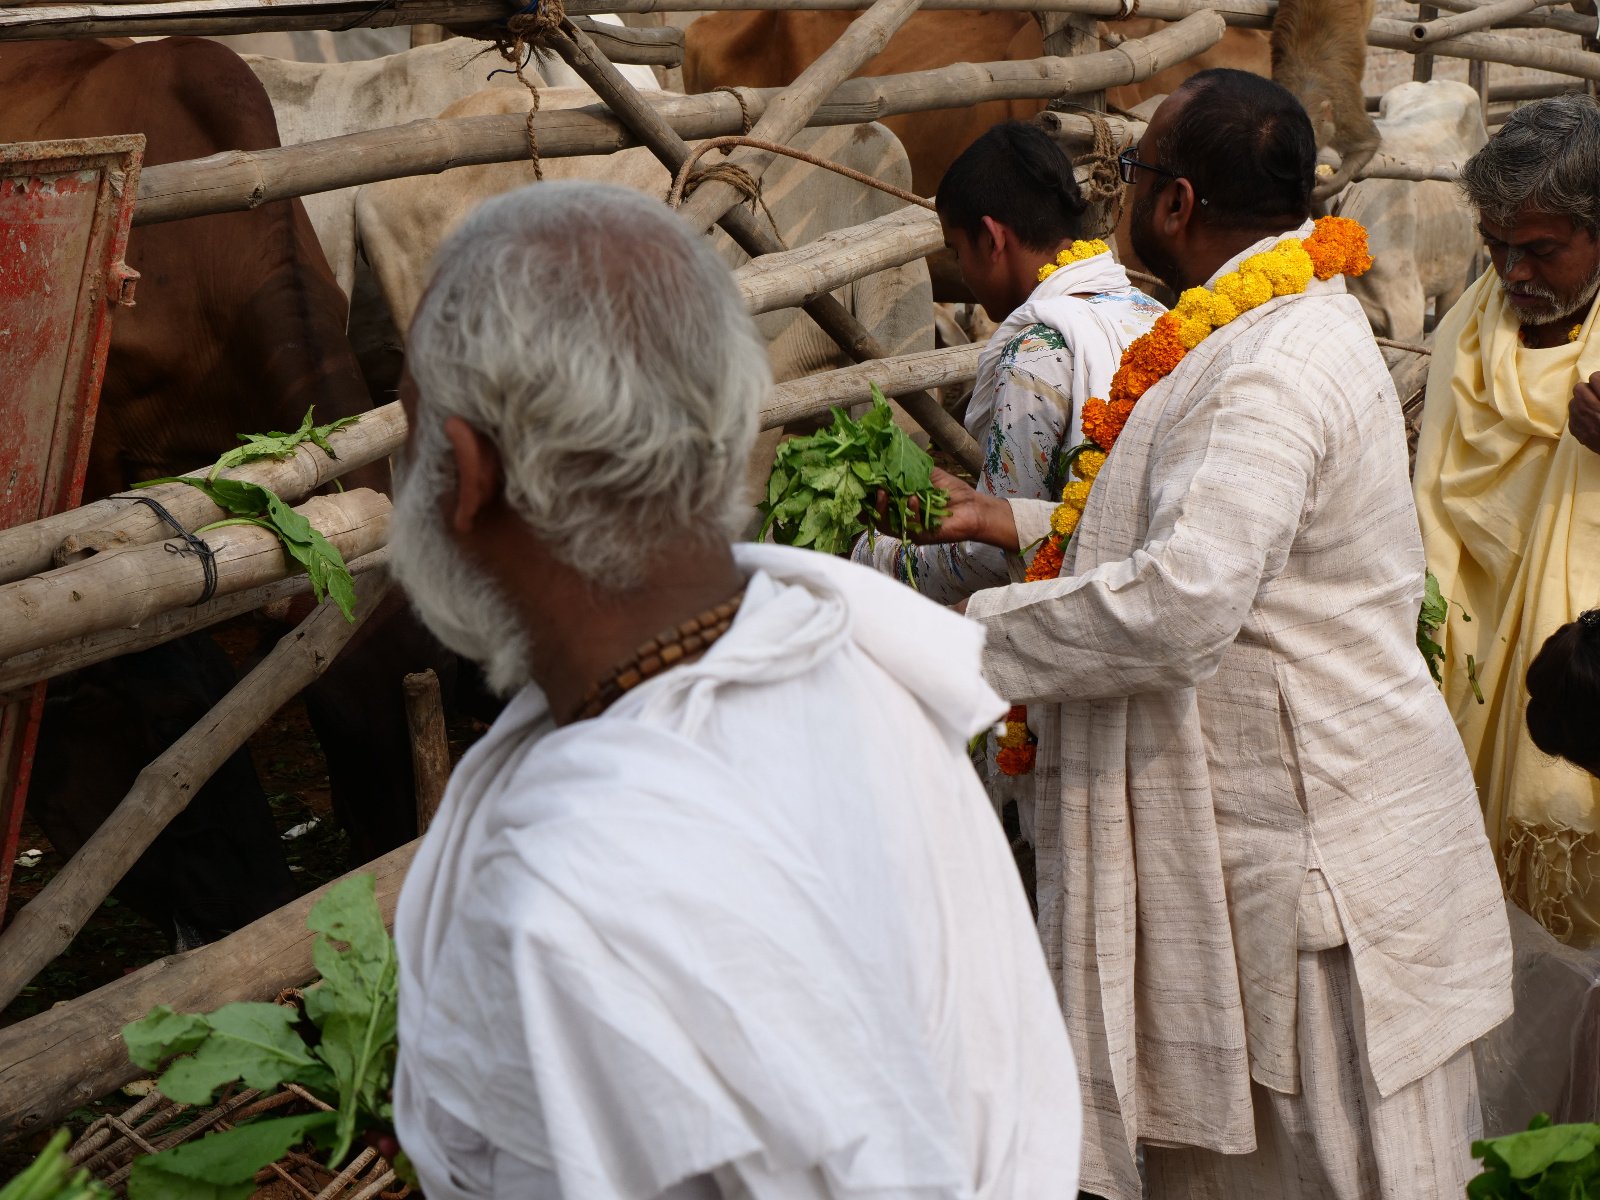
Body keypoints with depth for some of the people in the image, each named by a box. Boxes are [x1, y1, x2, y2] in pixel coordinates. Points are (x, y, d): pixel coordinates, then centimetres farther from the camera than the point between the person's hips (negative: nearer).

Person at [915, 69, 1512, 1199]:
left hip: (1305, 844, -10)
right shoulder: (1290, 324, 10)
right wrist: (1019, 521, 15)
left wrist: (978, 630, -21)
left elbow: (1181, 605, -34)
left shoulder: (1278, 373, -24)